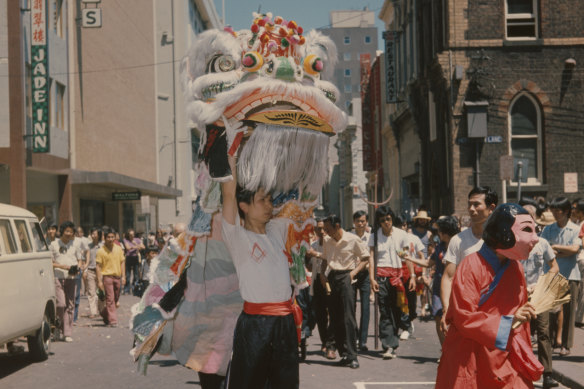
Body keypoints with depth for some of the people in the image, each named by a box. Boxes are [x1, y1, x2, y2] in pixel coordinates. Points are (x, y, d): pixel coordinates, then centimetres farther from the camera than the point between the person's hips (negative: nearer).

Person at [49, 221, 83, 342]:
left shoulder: (74, 245, 11)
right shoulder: (54, 244, 2)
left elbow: (79, 260, 19)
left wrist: (78, 267, -2)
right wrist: (62, 266, -13)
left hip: (72, 278, 3)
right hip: (58, 277, -3)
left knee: (70, 305, 3)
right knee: (61, 304, -15)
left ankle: (67, 333, 8)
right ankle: (58, 328, 7)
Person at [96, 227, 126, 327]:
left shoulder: (118, 249, 8)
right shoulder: (101, 251, -5)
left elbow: (122, 262, 14)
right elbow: (98, 266, -5)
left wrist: (123, 276, 6)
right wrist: (99, 281, -11)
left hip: (117, 277, 5)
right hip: (107, 276, -5)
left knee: (115, 300, 11)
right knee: (110, 299, -7)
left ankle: (104, 313, 33)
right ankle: (112, 321, -4)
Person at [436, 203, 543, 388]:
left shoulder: (516, 268, 6)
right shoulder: (472, 265, -16)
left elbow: (519, 314, 15)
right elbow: (464, 317, -18)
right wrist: (508, 322, -20)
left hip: (503, 358, 6)